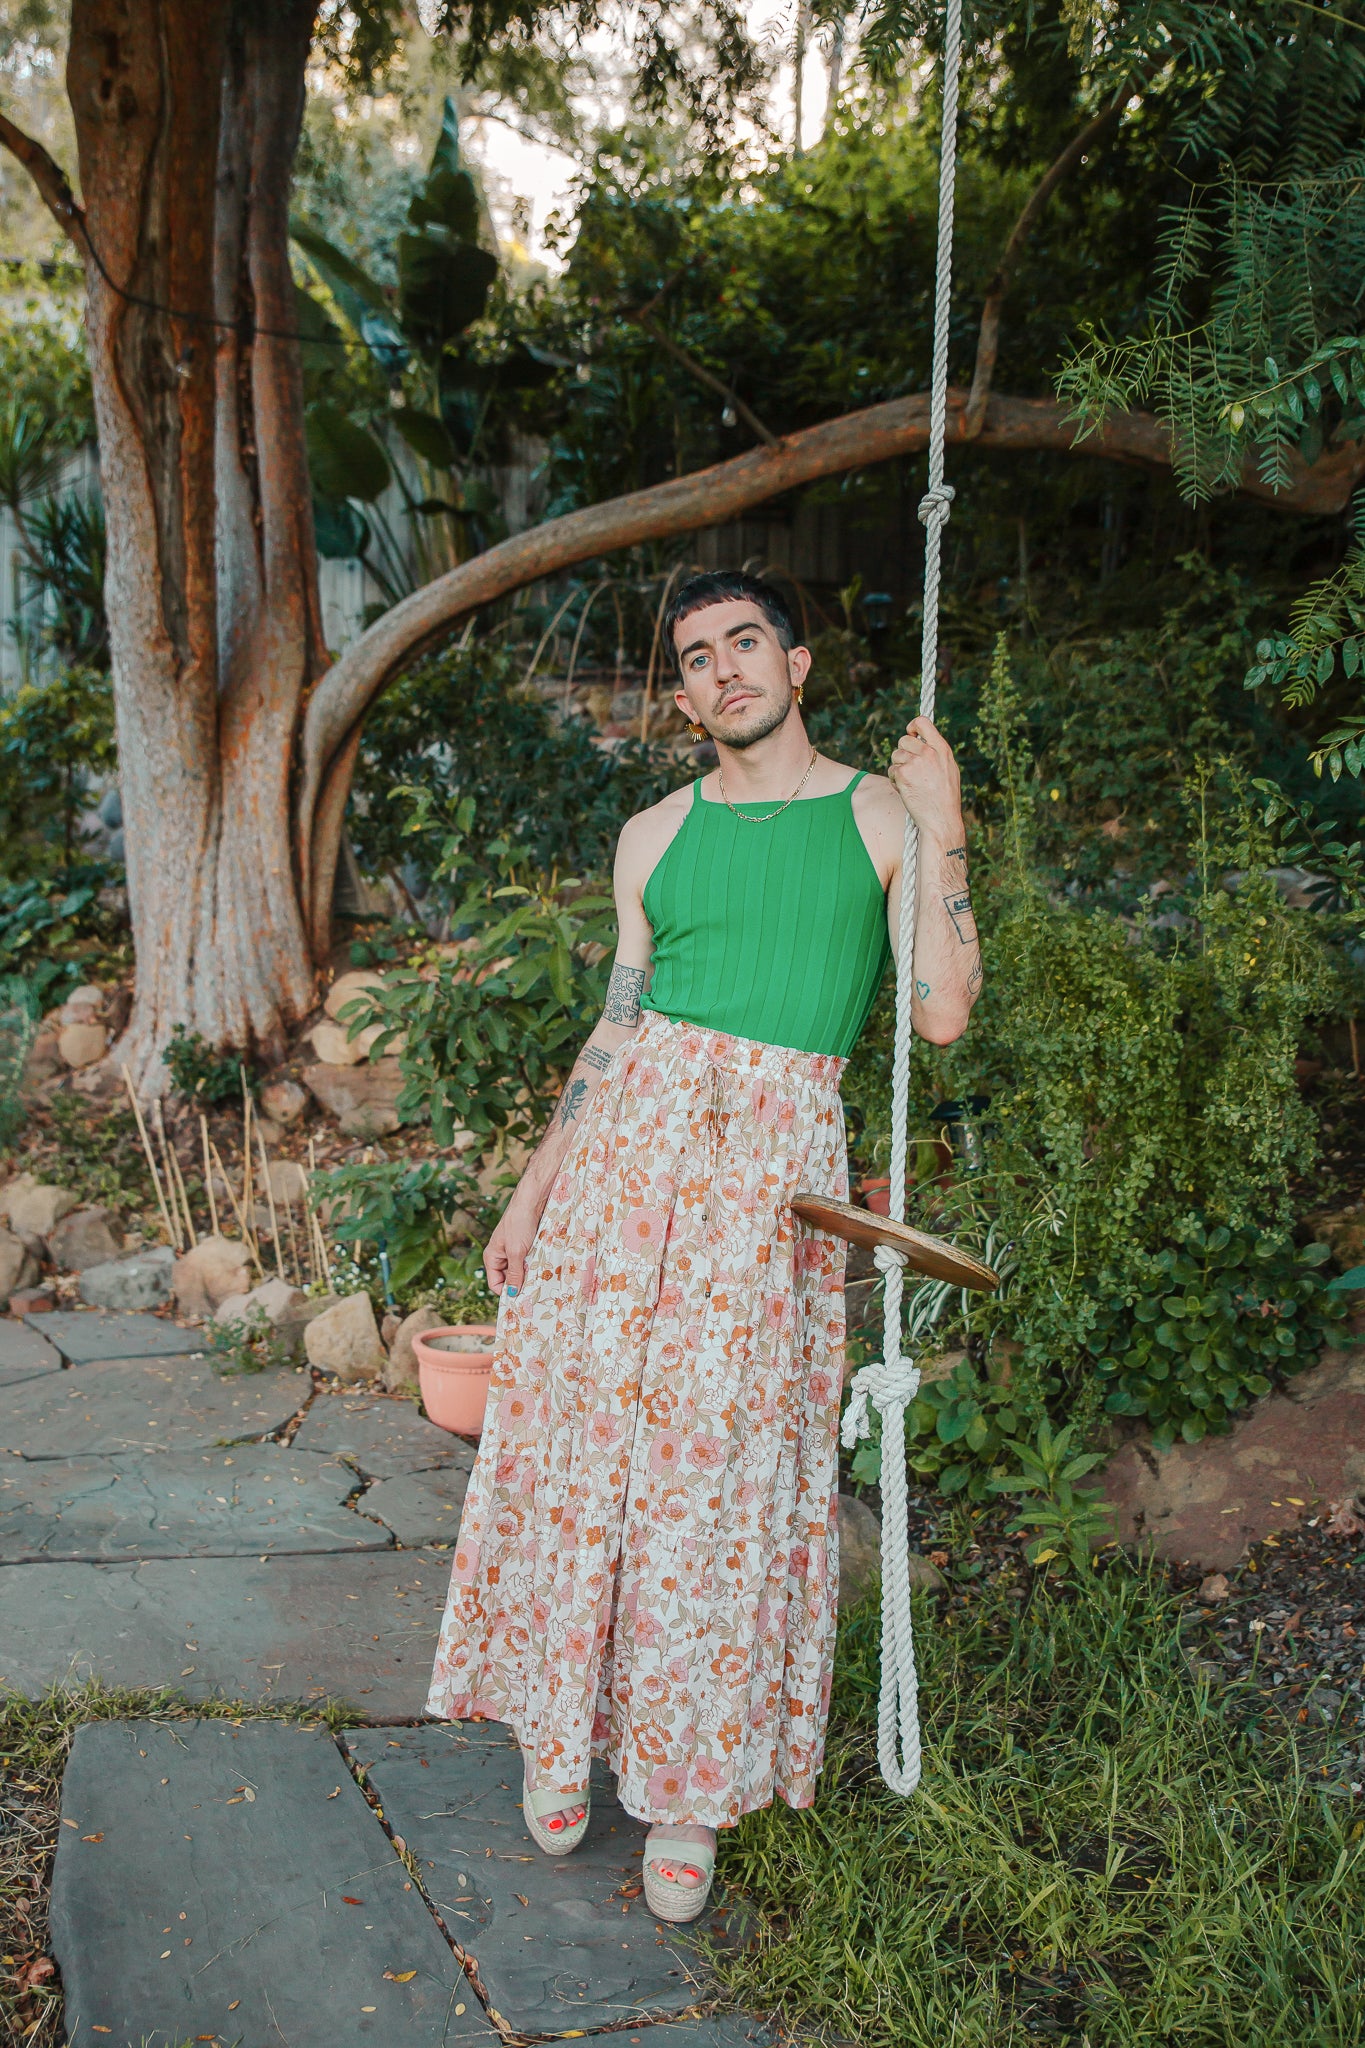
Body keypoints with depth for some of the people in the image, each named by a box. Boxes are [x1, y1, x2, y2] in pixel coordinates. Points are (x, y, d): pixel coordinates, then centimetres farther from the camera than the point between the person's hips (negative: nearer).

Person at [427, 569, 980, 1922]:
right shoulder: (654, 838, 11)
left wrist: (942, 829, -13)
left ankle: (687, 1788, 19)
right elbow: (616, 1032, 14)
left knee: (726, 1470, 2)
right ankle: (562, 1730, 26)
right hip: (628, 1146, 3)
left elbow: (941, 1014, -7)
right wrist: (530, 1192, 11)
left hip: (773, 1176, -2)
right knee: (586, 1428, 4)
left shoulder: (882, 814, 4)